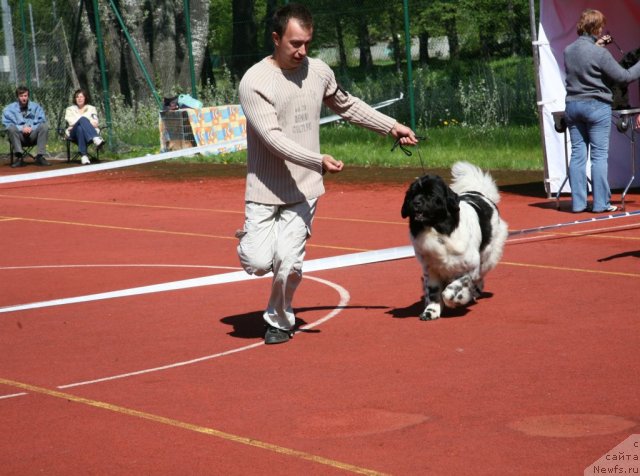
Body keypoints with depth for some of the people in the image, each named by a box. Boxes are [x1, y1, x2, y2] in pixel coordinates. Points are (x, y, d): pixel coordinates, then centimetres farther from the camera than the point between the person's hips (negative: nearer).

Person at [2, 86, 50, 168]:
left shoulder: (35, 106, 14)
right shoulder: (10, 109, 9)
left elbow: (42, 120, 4)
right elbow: (6, 123, -4)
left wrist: (32, 128, -14)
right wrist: (21, 128, -18)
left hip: (33, 135, 1)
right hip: (19, 135, -1)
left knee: (44, 126, -26)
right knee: (11, 128, -33)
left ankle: (40, 156, -32)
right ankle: (19, 157, -41)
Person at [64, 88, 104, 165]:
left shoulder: (91, 109, 23)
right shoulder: (70, 109, 22)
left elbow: (95, 123, 8)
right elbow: (71, 122, 3)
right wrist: (88, 122, -5)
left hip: (89, 135, 1)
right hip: (74, 134, -1)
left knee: (80, 128, -39)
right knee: (83, 119, -34)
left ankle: (84, 156, -58)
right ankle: (96, 139, -60)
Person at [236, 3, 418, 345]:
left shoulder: (319, 72, 3)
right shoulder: (254, 82, -14)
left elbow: (348, 106, 22)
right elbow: (273, 138, -22)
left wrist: (392, 126, 20)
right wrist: (319, 161, -33)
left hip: (304, 189, 3)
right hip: (265, 189, -3)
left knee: (288, 263, -8)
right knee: (258, 263, -11)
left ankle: (279, 319, 19)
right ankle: (251, 238, 26)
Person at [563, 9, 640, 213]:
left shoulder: (568, 50, 4)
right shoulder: (600, 54, -16)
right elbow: (623, 76, -10)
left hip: (572, 106, 6)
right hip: (596, 106, -6)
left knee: (577, 154, 8)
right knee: (599, 155, 0)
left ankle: (578, 202, 8)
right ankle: (600, 203, 0)